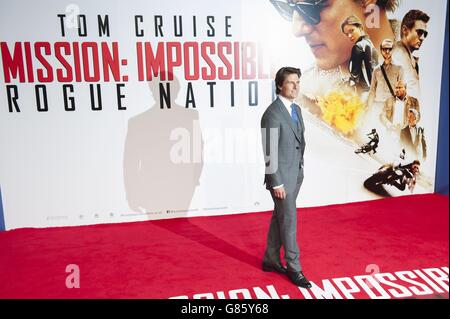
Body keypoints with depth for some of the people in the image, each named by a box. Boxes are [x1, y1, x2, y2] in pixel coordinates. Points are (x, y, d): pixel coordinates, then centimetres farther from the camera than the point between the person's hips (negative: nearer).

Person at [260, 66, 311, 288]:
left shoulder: (296, 109, 10)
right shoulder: (272, 114, -17)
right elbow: (270, 151, -19)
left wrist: (300, 171, 15)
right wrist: (276, 183, -19)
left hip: (295, 175, 8)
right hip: (281, 177, -8)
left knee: (279, 219, 16)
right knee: (289, 221, 1)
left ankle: (270, 260, 30)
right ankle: (294, 268, 16)